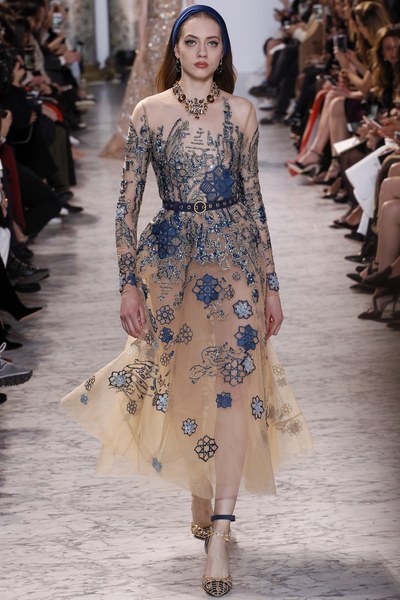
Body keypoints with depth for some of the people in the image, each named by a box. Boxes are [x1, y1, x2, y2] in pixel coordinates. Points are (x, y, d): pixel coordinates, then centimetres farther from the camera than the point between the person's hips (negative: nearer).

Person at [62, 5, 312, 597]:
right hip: (171, 257, 0)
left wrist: (271, 283, 7)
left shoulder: (241, 112, 4)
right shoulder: (149, 112, 1)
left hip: (236, 256, 0)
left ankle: (218, 535, -11)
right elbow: (128, 202, 0)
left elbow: (253, 198, 8)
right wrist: (129, 282, -7)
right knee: (184, 383, 7)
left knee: (233, 384, -10)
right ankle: (202, 502, 29)